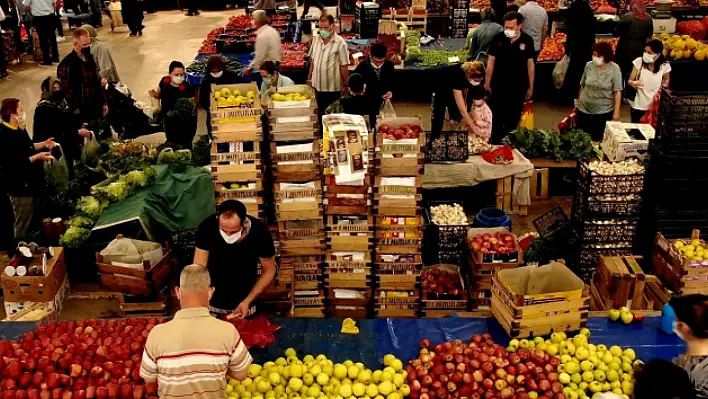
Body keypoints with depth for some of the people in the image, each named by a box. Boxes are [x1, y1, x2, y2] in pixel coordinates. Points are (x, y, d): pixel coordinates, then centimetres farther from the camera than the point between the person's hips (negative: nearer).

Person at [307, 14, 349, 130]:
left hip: (333, 86, -5)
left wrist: (345, 85, -11)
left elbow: (344, 66, -13)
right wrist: (310, 77, 14)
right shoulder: (316, 39, 2)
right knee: (320, 113, 18)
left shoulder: (340, 43, -15)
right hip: (318, 84, 5)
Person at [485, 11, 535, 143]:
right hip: (499, 86, -1)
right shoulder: (498, 38, -10)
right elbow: (491, 62, -2)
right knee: (497, 117, 10)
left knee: (513, 118, 13)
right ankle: (495, 144, 24)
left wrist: (530, 87, 4)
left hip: (518, 87, 1)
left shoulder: (527, 40, -7)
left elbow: (530, 64, 2)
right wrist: (487, 83, -1)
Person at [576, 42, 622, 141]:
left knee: (598, 139, 5)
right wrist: (578, 102, 15)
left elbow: (617, 92, -10)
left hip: (604, 111, -3)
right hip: (584, 109, 3)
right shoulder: (589, 66, -2)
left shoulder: (614, 69, -11)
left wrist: (616, 111, -12)